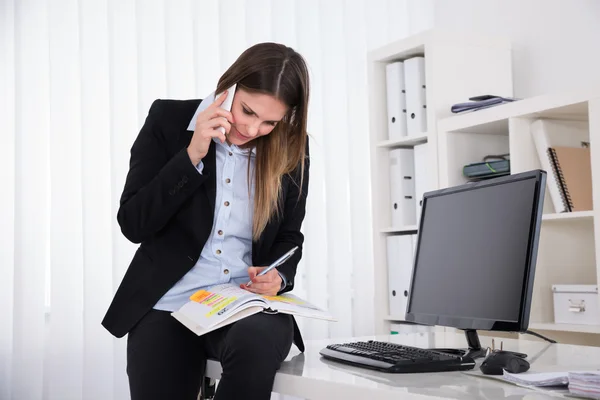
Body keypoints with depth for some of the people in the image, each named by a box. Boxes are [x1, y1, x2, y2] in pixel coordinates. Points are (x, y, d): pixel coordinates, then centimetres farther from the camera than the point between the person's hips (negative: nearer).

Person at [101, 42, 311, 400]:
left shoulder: (291, 148, 0)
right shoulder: (169, 119, -4)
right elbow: (133, 224, -8)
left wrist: (278, 276, -11)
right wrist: (192, 156, -17)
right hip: (168, 304, 0)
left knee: (256, 346, -32)